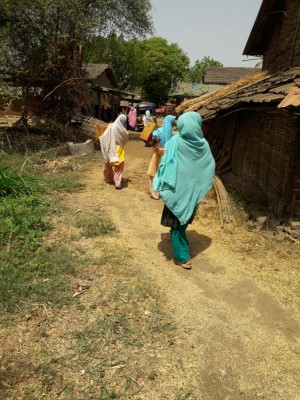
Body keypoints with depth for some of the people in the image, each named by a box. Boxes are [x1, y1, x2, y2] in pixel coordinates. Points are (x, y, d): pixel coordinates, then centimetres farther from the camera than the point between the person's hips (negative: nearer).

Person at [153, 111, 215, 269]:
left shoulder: (175, 142, -16)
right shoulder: (203, 144, -4)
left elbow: (166, 165, -16)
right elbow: (210, 169, 5)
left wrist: (162, 187, -5)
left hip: (178, 190, -4)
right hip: (195, 191, 5)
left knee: (177, 222, 7)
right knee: (184, 219, 25)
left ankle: (182, 257, 10)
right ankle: (175, 238, 48)